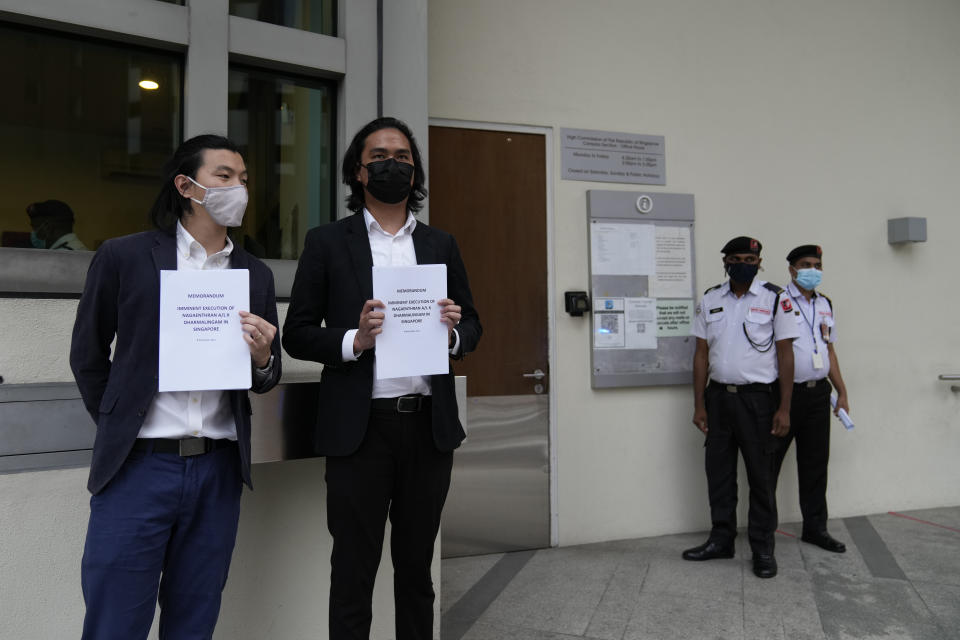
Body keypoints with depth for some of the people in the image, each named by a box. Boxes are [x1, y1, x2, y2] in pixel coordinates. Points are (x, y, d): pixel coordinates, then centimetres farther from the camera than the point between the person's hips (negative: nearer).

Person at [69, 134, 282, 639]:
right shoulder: (123, 256, 0)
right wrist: (120, 429, 10)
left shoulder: (256, 275, 9)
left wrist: (262, 359, -9)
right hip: (138, 465, -2)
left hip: (218, 469, 3)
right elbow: (87, 355, 8)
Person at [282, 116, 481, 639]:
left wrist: (453, 332, -8)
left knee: (416, 564, 17)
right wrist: (354, 341, -17)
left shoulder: (441, 245, 11)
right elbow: (297, 334, 0)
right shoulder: (326, 243, 2)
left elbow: (472, 326, 13)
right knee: (353, 570, 9)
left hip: (429, 424, 3)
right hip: (360, 428, -3)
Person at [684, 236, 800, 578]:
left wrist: (784, 408, -9)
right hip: (718, 397, 4)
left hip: (758, 397, -3)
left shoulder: (775, 299, -3)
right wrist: (699, 405, 4)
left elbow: (785, 354, -4)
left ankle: (763, 548, 19)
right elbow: (701, 354, 7)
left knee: (761, 475, 5)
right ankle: (721, 540, 26)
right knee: (718, 471, 11)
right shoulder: (710, 300, 6)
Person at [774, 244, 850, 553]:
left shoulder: (825, 304, 15)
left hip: (818, 394, 7)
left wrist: (842, 392, 16)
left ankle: (815, 527, 25)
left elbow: (829, 350, 21)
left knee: (815, 462, 13)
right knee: (769, 461, 2)